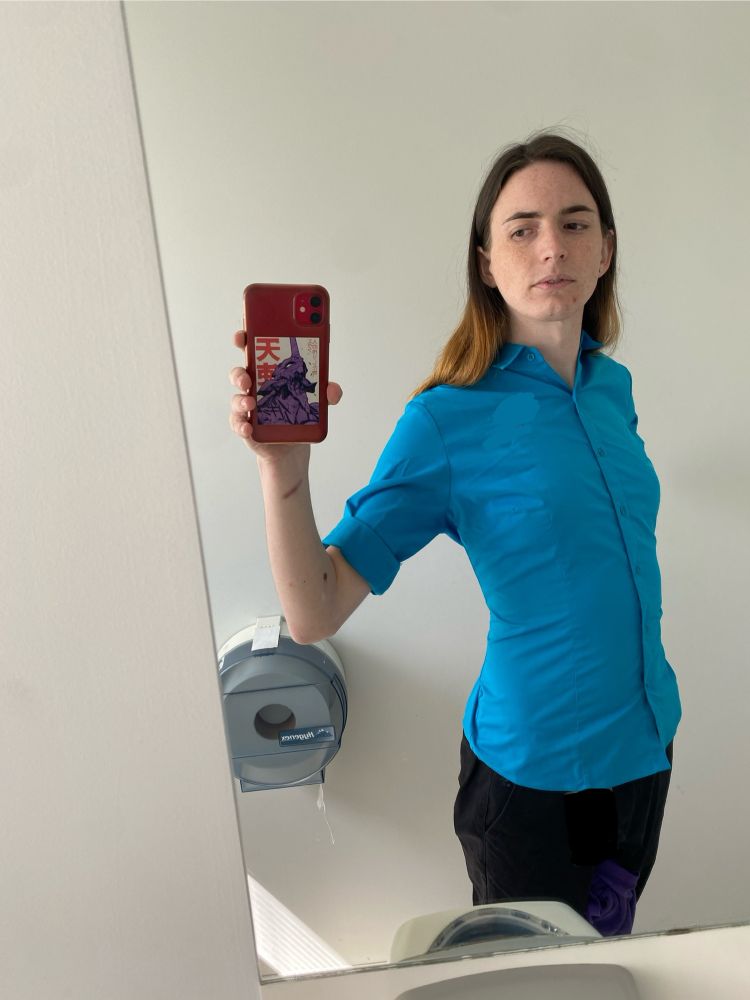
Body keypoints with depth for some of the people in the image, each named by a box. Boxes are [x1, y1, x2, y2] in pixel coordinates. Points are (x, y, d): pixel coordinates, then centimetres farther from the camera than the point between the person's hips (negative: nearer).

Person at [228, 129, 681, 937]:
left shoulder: (612, 387, -2)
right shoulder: (449, 420, -19)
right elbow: (315, 615, -23)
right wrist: (284, 468, -38)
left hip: (643, 748, 6)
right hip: (531, 771, -5)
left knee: (606, 958, 28)